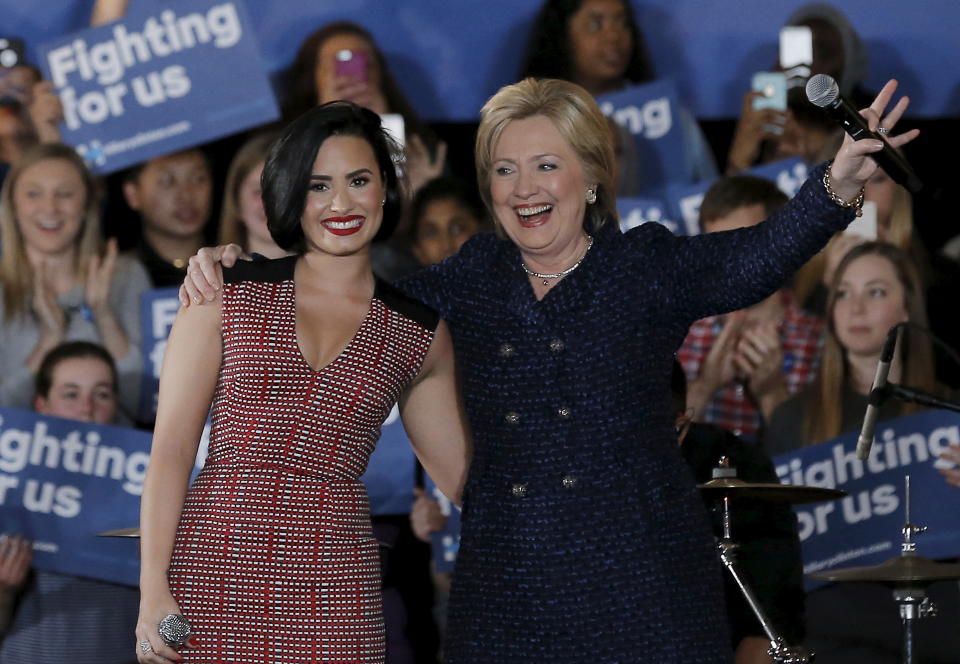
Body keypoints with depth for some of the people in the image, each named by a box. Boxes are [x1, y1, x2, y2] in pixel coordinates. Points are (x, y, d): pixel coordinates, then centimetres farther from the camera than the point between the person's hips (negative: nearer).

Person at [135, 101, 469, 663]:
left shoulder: (420, 335, 11)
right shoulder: (228, 295, 5)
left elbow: (466, 475, 17)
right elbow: (172, 447, 1)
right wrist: (153, 591, -6)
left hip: (333, 578, 1)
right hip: (215, 562, -1)